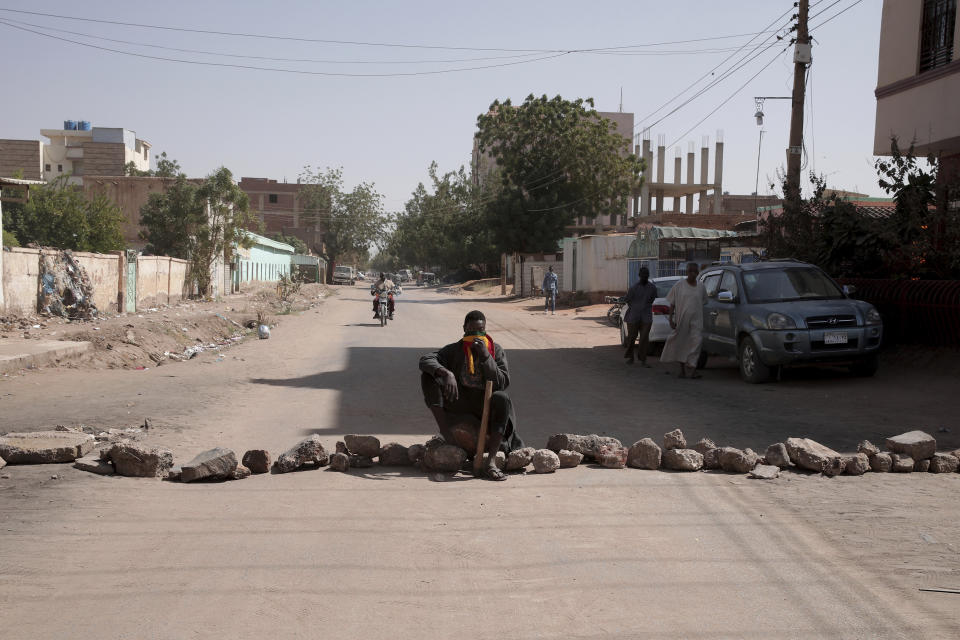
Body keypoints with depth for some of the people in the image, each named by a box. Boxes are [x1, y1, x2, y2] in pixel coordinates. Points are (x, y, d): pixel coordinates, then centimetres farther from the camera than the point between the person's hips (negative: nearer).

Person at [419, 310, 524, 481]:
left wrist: (486, 357, -20)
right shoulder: (455, 350, 1)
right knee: (428, 375, -16)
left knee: (502, 399, -36)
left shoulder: (496, 350, 2)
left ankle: (491, 462, -43)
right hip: (461, 407, 1)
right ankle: (445, 431, -25)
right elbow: (425, 360, -15)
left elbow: (503, 383, -9)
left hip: (487, 407, -1)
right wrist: (446, 373, -35)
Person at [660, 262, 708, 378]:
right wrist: (671, 319, -5)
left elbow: (702, 303, 16)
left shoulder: (701, 287, 7)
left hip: (696, 320, 1)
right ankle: (682, 369, 21)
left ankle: (693, 370, -17)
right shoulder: (679, 286, 0)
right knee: (681, 343, 8)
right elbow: (672, 304, 2)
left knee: (696, 342, -12)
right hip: (681, 319, -1)